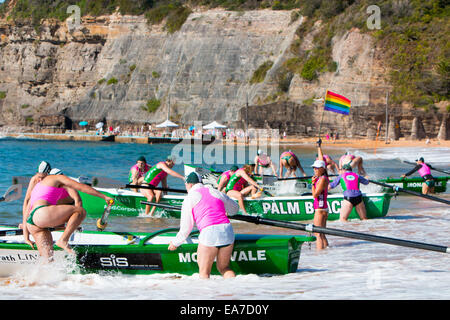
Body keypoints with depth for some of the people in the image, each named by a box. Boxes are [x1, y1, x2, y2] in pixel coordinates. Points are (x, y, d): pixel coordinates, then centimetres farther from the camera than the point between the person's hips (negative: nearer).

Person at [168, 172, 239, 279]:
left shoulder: (189, 198, 10)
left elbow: (186, 227, 11)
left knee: (204, 271, 8)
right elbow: (235, 208, 37)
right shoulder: (217, 193, 22)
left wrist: (175, 243, 27)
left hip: (209, 234, -4)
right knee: (223, 268, 20)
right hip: (227, 231, 5)